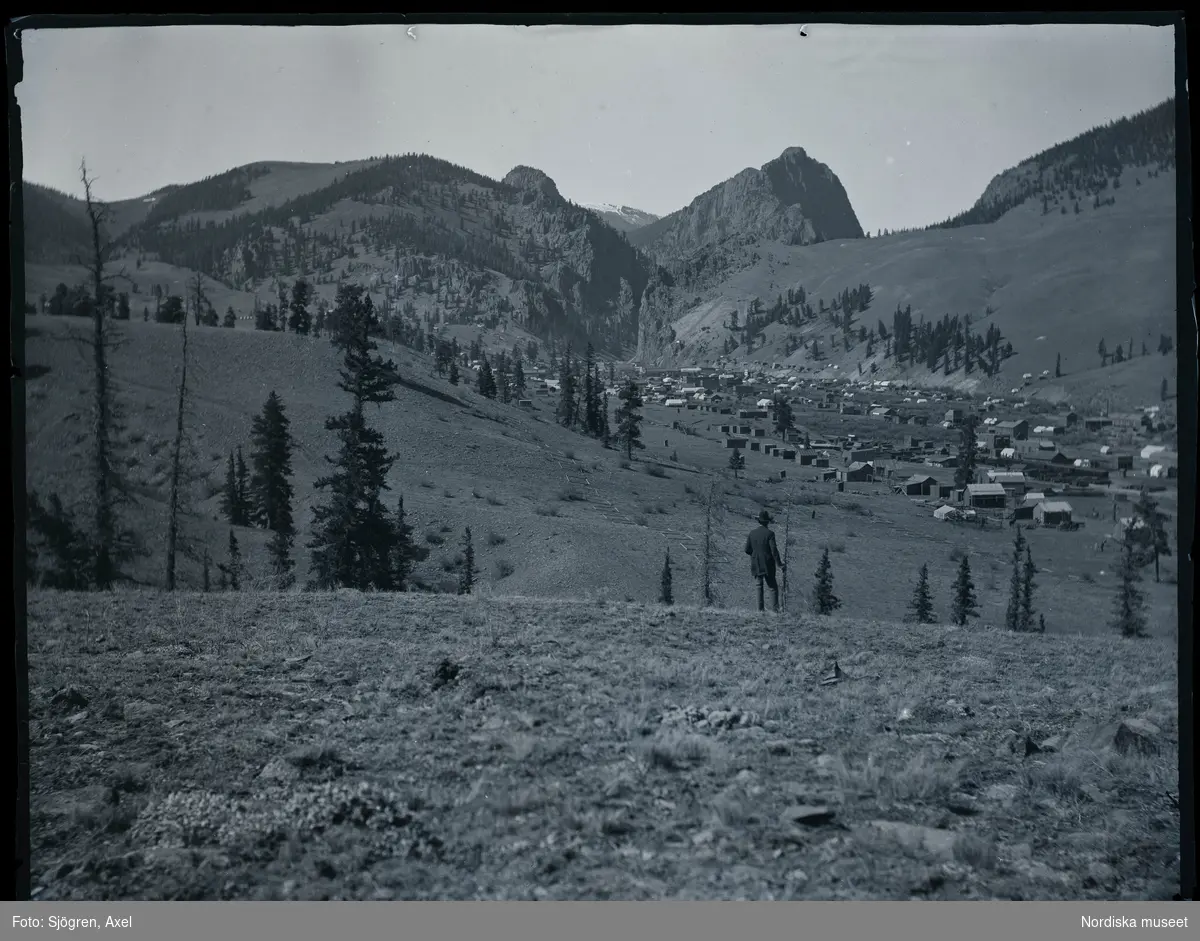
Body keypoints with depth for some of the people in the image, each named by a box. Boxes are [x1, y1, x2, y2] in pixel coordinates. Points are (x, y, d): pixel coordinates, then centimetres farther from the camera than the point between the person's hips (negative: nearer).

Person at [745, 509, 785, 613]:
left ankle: (760, 608, 6)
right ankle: (776, 609, -4)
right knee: (773, 587, 3)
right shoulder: (769, 533, -11)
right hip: (767, 565, -3)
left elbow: (747, 550, 4)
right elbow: (774, 550, -15)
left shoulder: (752, 533, 1)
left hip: (756, 565, 3)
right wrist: (779, 563, -6)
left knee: (759, 586, 12)